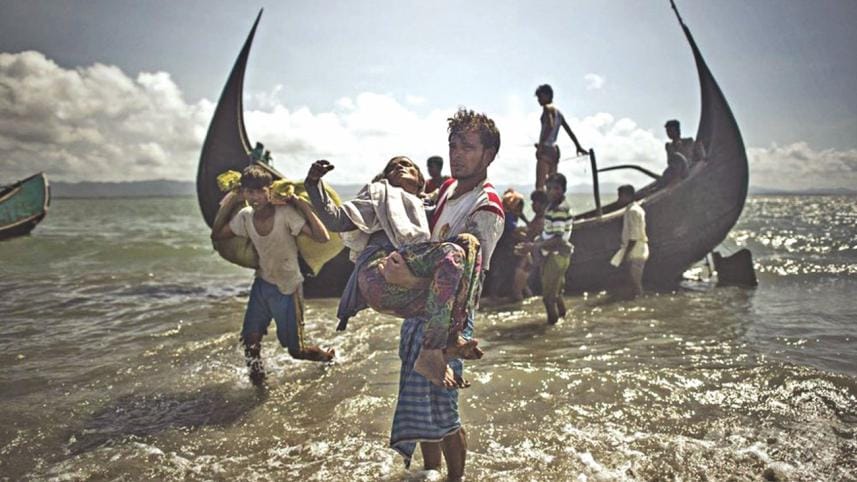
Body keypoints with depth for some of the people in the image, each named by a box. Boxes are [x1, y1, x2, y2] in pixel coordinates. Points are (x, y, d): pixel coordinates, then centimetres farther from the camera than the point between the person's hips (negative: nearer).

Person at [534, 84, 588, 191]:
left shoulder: (548, 108, -4)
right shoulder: (557, 111, 21)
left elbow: (550, 126, -21)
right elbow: (569, 131, 25)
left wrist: (540, 144, -24)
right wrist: (579, 147, 30)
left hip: (546, 149, -9)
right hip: (555, 150, 9)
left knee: (540, 186, -16)